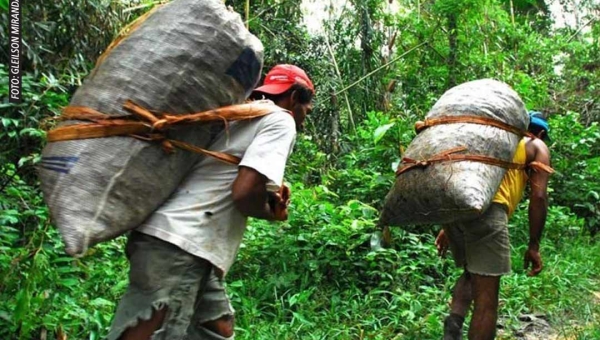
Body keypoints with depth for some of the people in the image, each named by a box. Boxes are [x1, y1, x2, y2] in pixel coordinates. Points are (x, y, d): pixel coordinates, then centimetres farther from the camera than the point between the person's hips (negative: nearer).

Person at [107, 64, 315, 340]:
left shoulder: (242, 114, 23)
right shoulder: (281, 121, -4)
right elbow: (244, 192, -18)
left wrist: (269, 196, 10)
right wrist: (271, 213, 3)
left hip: (185, 241, 10)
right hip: (178, 242, -10)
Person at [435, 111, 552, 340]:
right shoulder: (537, 147, 19)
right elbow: (538, 197, 5)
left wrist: (447, 227, 27)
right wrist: (534, 246, 8)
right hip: (486, 207, -6)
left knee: (472, 273, 26)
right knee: (486, 297, 1)